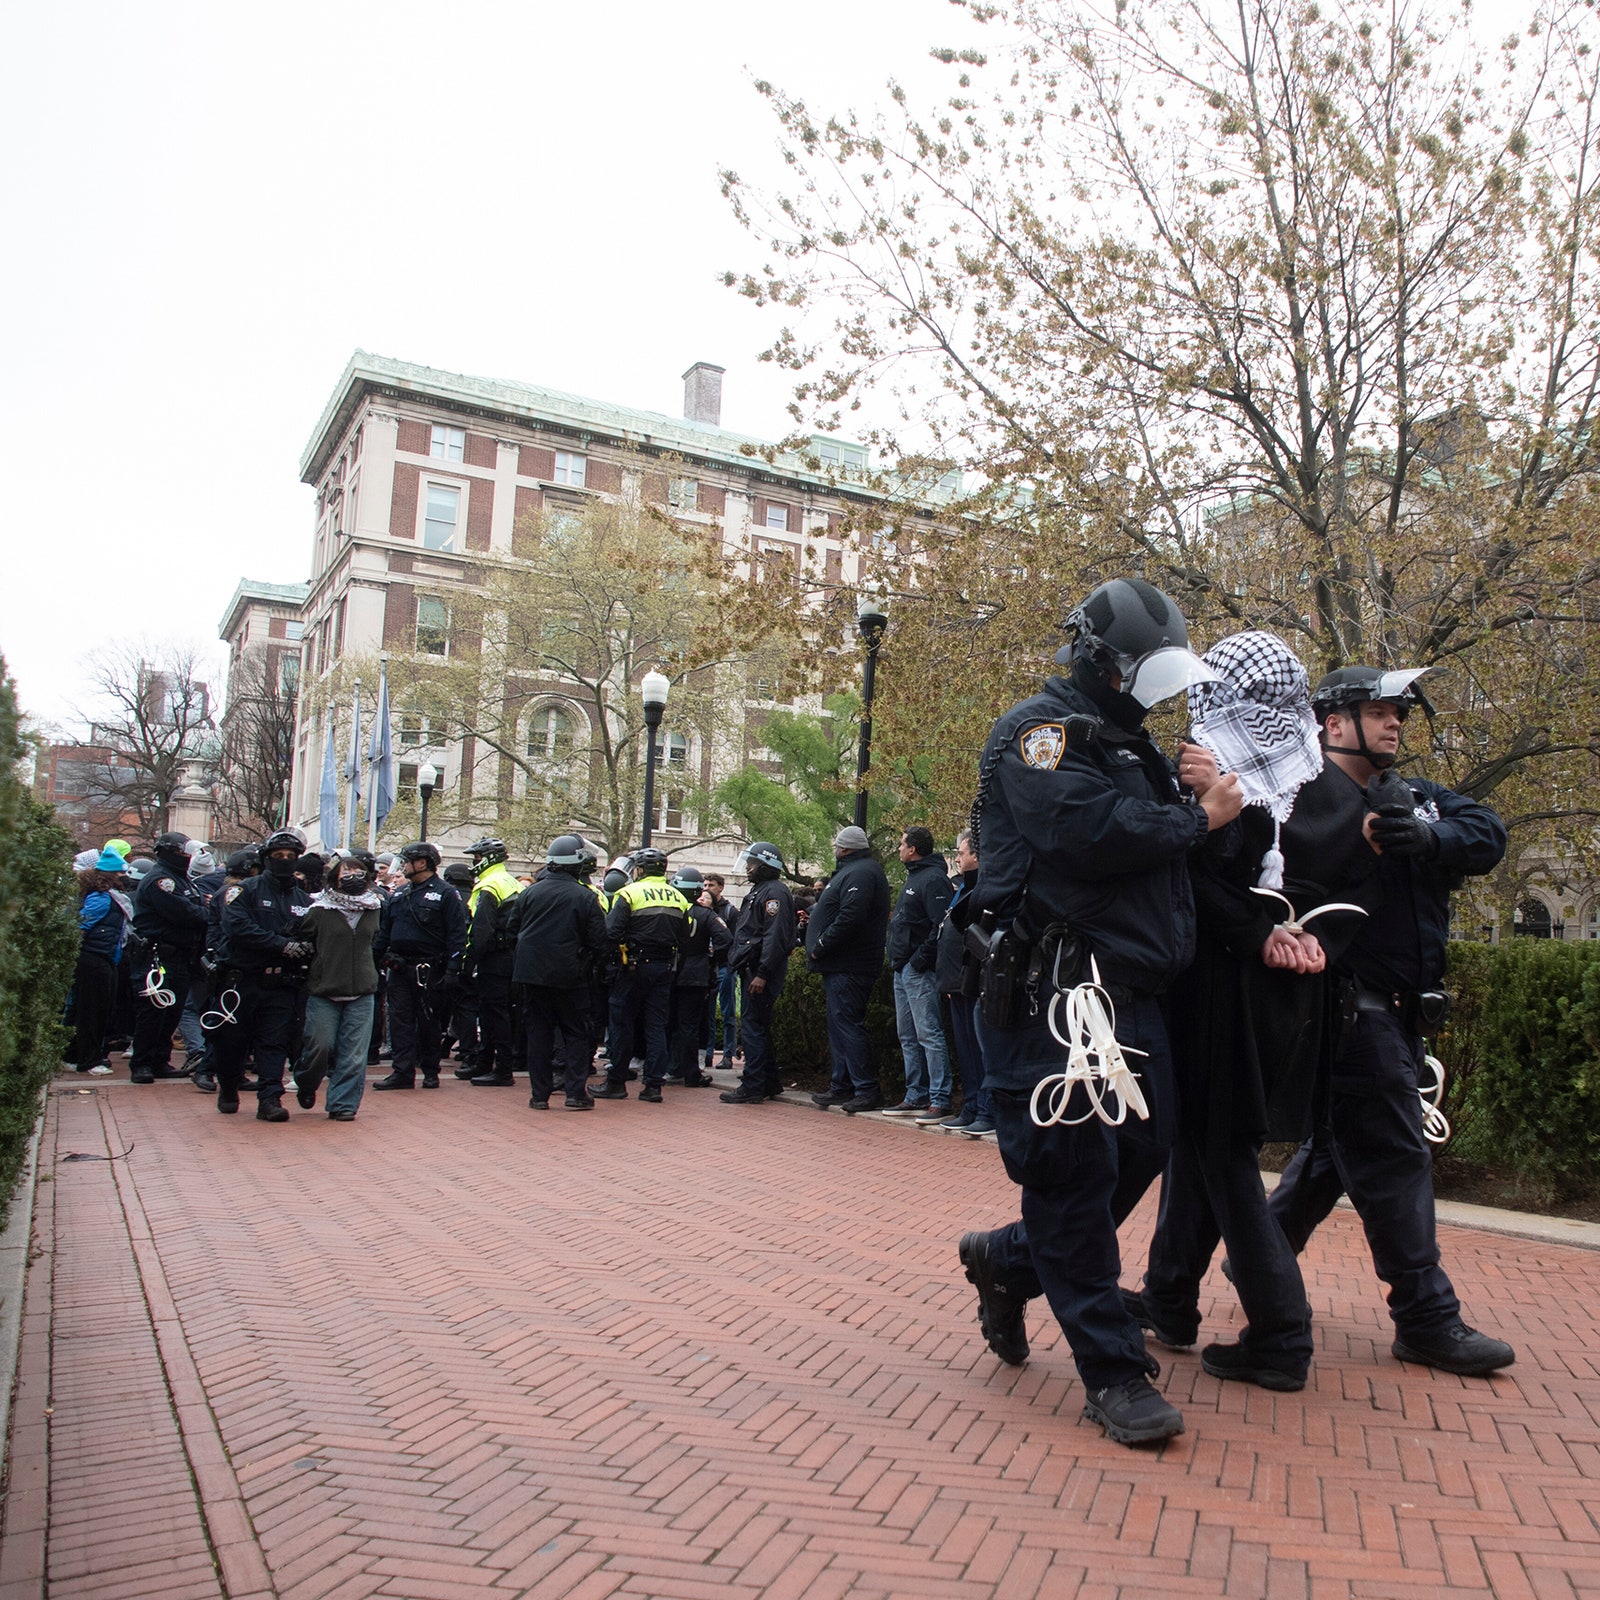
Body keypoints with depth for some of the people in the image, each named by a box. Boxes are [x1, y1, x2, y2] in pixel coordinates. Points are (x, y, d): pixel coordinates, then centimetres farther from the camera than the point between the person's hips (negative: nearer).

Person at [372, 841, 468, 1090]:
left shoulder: (445, 894, -5)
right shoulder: (398, 895, 14)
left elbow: (457, 935, -10)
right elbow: (383, 932, 17)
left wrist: (452, 970, -17)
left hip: (429, 972, -5)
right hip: (399, 968, 5)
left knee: (428, 1021, 4)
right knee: (400, 1020, 2)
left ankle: (430, 1072, 17)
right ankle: (403, 1072, 6)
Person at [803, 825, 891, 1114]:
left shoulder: (860, 873, -15)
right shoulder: (853, 870, 19)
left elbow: (849, 918, -26)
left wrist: (819, 947, -19)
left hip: (849, 967, -11)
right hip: (840, 965, 11)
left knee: (846, 1024, -9)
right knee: (839, 1024, 14)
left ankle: (868, 1089, -6)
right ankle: (842, 1087, 21)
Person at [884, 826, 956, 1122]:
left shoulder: (933, 879, -13)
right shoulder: (912, 878, 19)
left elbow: (942, 926, -22)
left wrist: (920, 960, -21)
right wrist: (895, 956, 14)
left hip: (919, 972, -11)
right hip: (902, 970, 11)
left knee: (929, 1035, -9)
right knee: (908, 1036, 13)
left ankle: (940, 1101, -5)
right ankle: (916, 1097, 20)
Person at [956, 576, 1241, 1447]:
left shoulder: (1128, 744, 22)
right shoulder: (1038, 730, -7)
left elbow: (1174, 848, 19)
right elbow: (1089, 828, -24)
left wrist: (1204, 794, -2)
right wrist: (1197, 818, -9)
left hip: (1130, 995, 10)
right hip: (1054, 994, -9)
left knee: (1142, 1151, 12)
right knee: (1075, 1172, -2)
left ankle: (1006, 1259, 32)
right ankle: (1112, 1369, 10)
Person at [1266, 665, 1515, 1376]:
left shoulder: (1417, 798, 14)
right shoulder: (1308, 792, -9)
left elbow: (1488, 834, -5)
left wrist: (1430, 838, -25)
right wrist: (1364, 833, -34)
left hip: (1400, 1015, 9)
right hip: (1352, 1011, -8)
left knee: (1339, 1145, 18)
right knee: (1394, 1157, -3)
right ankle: (1427, 1320, 9)